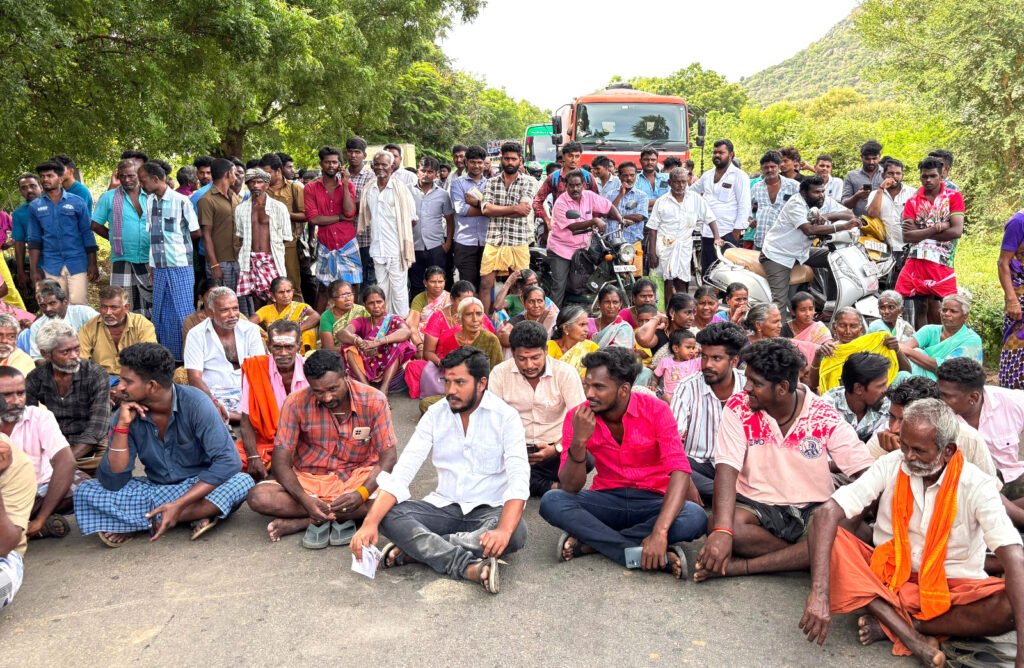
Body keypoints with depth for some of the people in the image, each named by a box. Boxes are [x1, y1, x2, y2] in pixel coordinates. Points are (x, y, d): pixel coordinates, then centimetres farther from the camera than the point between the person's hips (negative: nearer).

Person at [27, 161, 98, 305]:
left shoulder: (77, 202, 0)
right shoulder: (35, 206, 6)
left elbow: (87, 234, 0)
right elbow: (34, 239, 8)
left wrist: (92, 264, -5)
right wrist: (34, 268, 2)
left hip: (77, 263, -2)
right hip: (51, 266, 2)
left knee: (79, 304, -3)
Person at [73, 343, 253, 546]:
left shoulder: (194, 403, -18)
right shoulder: (127, 415, -7)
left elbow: (228, 461, -23)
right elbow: (113, 482, -12)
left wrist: (179, 504, -28)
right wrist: (122, 426, -20)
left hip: (199, 488, -3)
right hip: (154, 491, 3)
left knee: (242, 482, -32)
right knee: (85, 491, -13)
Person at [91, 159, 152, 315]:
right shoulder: (108, 197, 3)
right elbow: (96, 225, 6)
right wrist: (117, 238, 2)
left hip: (150, 261, 1)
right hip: (122, 261, -1)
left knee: (151, 307, 8)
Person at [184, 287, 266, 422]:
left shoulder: (251, 330, 7)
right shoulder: (196, 335, 1)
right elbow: (195, 378, -5)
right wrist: (214, 403, -23)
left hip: (247, 394, 2)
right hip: (213, 396, -1)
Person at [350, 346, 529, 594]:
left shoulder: (506, 416, -10)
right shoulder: (435, 414, -1)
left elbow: (518, 478, -22)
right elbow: (402, 472, -8)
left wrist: (504, 530, -41)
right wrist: (370, 523, -23)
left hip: (489, 510, -2)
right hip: (444, 507, 3)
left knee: (517, 532, -35)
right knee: (388, 514, -23)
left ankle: (417, 549, -26)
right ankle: (469, 567, -33)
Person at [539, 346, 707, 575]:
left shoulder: (656, 410, -15)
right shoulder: (577, 417, -9)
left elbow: (680, 472, -25)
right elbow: (570, 488, -12)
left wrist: (660, 531, -38)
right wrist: (579, 441, -30)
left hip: (652, 502, -1)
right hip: (607, 500, 1)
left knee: (695, 517, -32)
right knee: (551, 502, -26)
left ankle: (589, 542, -22)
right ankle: (655, 556, -28)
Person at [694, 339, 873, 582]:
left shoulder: (825, 418, -8)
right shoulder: (738, 409, -10)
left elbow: (867, 471, -7)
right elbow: (726, 470, -20)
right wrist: (722, 530, -34)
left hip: (812, 510, 1)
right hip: (757, 505, -1)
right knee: (721, 523, -33)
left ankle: (740, 566, -24)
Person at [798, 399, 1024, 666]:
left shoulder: (976, 486, -14)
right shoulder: (890, 466, -11)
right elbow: (827, 513, -22)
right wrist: (819, 593, -35)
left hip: (951, 588, -1)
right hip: (888, 575, 1)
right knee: (821, 532, -24)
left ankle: (890, 624, -21)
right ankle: (915, 640, -32)